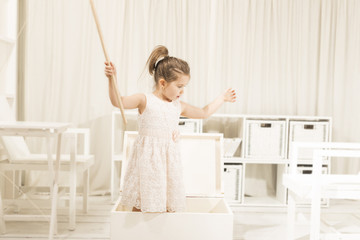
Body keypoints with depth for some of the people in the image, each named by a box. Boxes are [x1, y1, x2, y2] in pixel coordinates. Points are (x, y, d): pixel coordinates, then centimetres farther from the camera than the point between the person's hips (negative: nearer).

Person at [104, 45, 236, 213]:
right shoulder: (145, 101, -5)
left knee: (170, 205, 7)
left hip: (169, 160, 5)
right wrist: (112, 78, -28)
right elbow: (117, 101, -15)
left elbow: (204, 113, 26)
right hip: (148, 159, -5)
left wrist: (222, 97, 33)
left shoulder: (179, 106, 12)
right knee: (141, 204, 1)